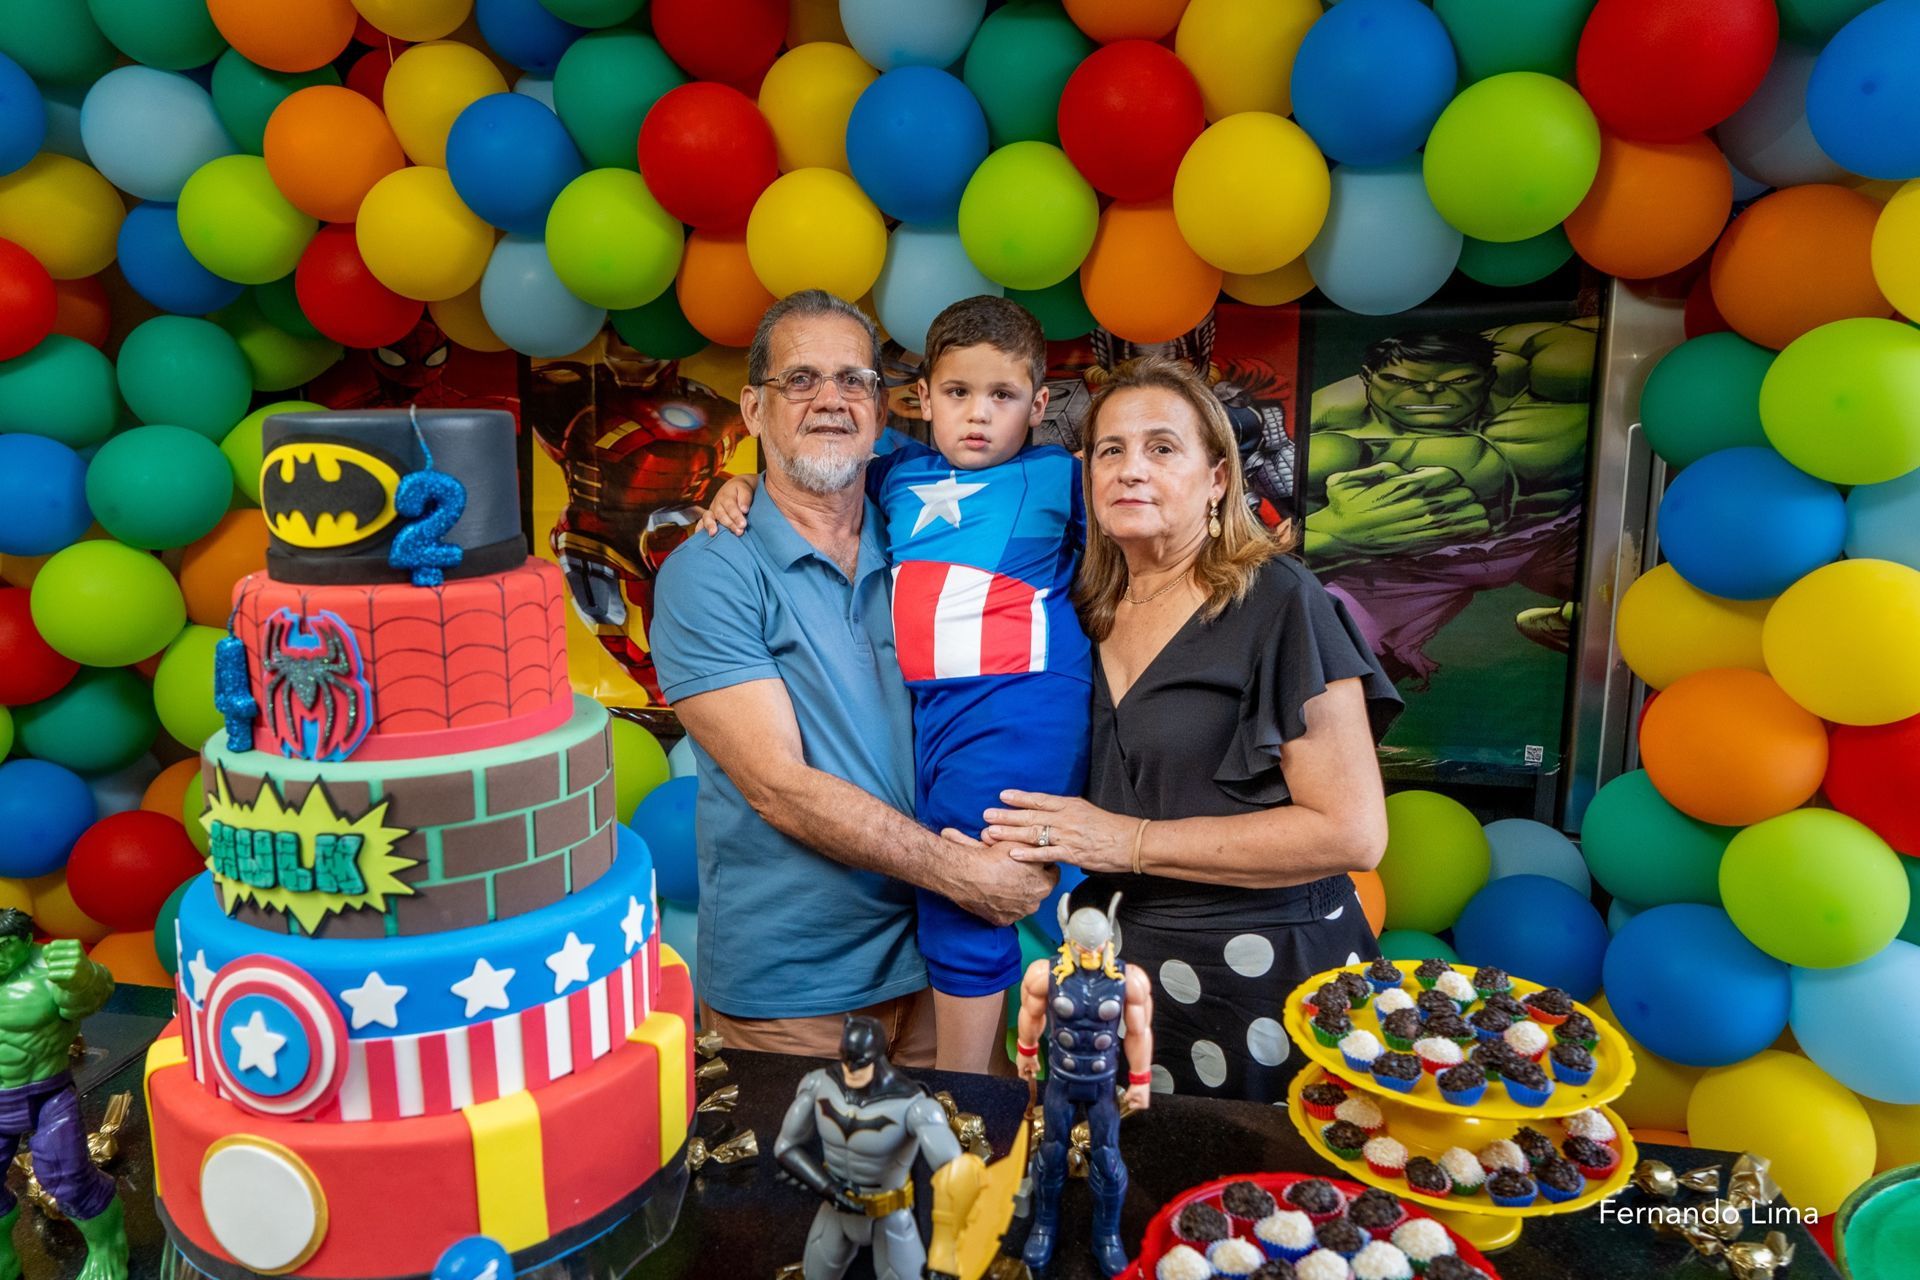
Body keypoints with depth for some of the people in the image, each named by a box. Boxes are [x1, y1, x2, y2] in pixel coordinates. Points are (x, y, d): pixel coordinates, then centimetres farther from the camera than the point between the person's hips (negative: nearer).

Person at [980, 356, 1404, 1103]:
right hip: (1118, 965, 5)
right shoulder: (1090, 613, 5)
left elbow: (1352, 831, -18)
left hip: (1255, 982, -5)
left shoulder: (1277, 602, -12)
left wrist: (1132, 843, -18)